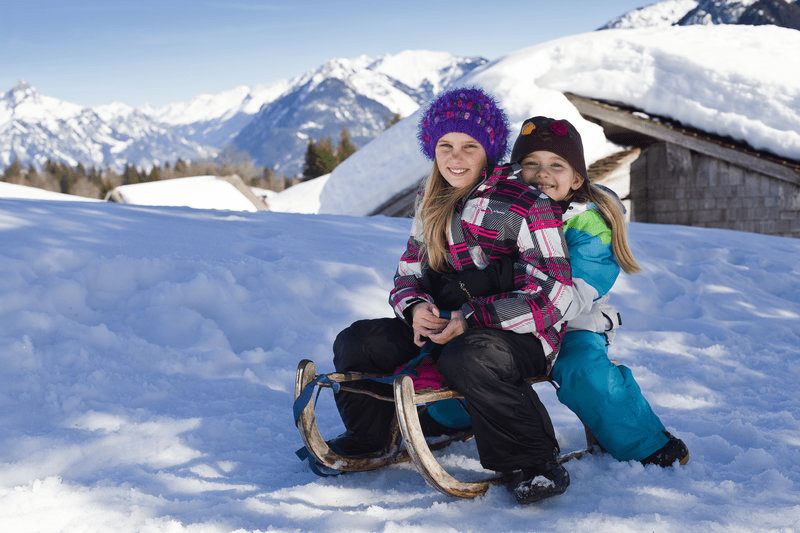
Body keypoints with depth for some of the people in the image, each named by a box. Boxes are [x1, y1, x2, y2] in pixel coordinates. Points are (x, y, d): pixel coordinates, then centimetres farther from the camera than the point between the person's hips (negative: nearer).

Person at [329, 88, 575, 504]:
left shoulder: (526, 206, -11)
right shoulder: (431, 205, 11)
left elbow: (552, 295, -17)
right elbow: (409, 274, 15)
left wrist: (470, 319, -25)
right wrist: (416, 307, -11)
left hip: (520, 335, -6)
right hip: (441, 328, 7)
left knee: (467, 357, -39)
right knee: (355, 343, -6)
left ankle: (531, 463, -20)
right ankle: (368, 439, 21)